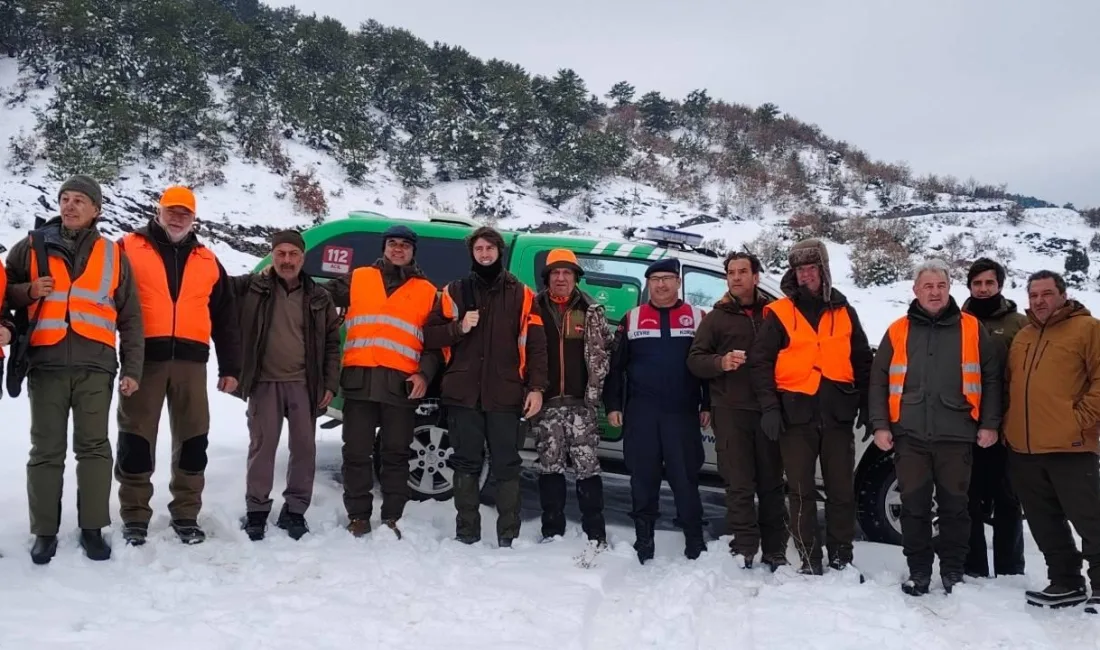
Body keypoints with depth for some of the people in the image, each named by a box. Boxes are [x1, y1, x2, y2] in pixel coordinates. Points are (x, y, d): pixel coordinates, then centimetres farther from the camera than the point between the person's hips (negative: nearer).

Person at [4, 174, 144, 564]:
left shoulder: (113, 255, 10)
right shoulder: (32, 247, 10)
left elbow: (130, 318, 11)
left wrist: (132, 369, 4)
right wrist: (28, 291, -7)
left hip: (95, 366, 0)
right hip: (46, 364, 0)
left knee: (94, 447, 2)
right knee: (46, 450, 3)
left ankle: (92, 528, 10)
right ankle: (45, 531, 12)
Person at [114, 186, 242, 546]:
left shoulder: (208, 261, 16)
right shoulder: (129, 249, 7)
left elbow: (226, 319, 16)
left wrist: (230, 367, 11)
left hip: (190, 360, 3)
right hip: (143, 357, -2)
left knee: (193, 439, 5)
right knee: (136, 437, 1)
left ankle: (186, 514, 15)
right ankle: (135, 516, 11)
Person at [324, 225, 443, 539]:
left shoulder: (427, 291, 12)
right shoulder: (358, 278, 13)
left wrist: (425, 373, -4)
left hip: (400, 382, 0)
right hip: (360, 379, 1)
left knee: (396, 453, 4)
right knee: (357, 451, 3)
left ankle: (391, 517, 12)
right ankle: (358, 515, 13)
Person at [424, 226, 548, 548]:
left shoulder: (521, 295, 8)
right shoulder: (454, 292, 11)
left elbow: (536, 345, 3)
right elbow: (430, 336, 7)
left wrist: (536, 387, -6)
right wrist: (458, 328, -11)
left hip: (505, 394, -1)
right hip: (463, 393, 1)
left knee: (506, 465, 2)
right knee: (467, 464, 6)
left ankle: (508, 535, 9)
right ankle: (467, 532, 15)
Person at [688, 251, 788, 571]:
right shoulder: (716, 318, 9)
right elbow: (694, 359, 6)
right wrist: (720, 362, -14)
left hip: (768, 409, 1)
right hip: (730, 411, -1)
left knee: (771, 483, 7)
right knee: (739, 485, -3)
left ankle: (775, 551, 15)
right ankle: (744, 551, 1)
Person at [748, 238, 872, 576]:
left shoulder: (844, 312, 12)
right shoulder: (779, 313, 3)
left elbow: (863, 362, 17)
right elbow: (760, 361, -1)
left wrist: (866, 406, 10)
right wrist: (769, 407, -9)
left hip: (838, 414, 2)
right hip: (796, 414, -2)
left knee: (842, 489, 5)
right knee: (801, 491, 2)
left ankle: (841, 558, 17)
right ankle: (810, 561, 10)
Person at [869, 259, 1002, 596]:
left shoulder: (972, 329, 6)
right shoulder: (898, 331, 7)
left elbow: (991, 379, 6)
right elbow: (879, 382, 7)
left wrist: (989, 424, -1)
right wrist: (880, 425, -1)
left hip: (956, 435, -1)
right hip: (910, 436, 1)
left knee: (954, 505, 7)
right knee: (914, 505, 5)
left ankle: (953, 571, 19)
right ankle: (918, 571, 16)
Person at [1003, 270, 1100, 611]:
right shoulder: (1021, 337, 18)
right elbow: (1009, 385, 24)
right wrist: (1008, 425, 12)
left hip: (1070, 447, -7)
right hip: (1023, 448, 7)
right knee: (1045, 523, 14)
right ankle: (1065, 583, 25)